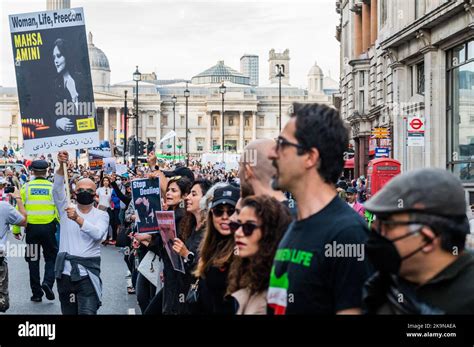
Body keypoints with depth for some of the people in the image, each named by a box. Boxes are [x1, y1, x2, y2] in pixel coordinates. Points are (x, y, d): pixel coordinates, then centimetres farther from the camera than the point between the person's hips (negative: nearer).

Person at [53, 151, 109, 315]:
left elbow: (98, 234, -17)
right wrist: (62, 166, -25)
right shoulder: (67, 208, 7)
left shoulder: (101, 215, 3)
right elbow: (57, 189, -10)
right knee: (68, 312, 11)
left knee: (88, 312, -14)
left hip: (87, 273, -2)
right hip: (65, 272, 2)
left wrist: (77, 219, -31)